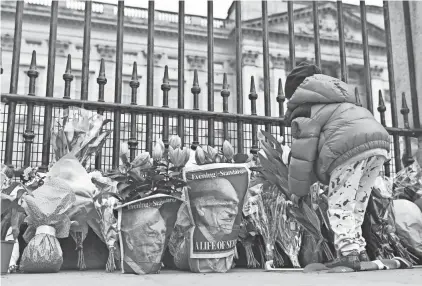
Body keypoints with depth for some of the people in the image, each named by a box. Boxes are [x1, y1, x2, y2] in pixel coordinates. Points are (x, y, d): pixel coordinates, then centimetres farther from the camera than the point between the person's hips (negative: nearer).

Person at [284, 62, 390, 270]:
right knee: (357, 204, 16)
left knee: (339, 205, 0)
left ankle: (349, 252, -7)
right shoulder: (337, 103, 36)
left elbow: (302, 154, 4)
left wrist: (298, 190, 17)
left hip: (352, 147, -8)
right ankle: (358, 250, 18)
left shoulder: (303, 112, 10)